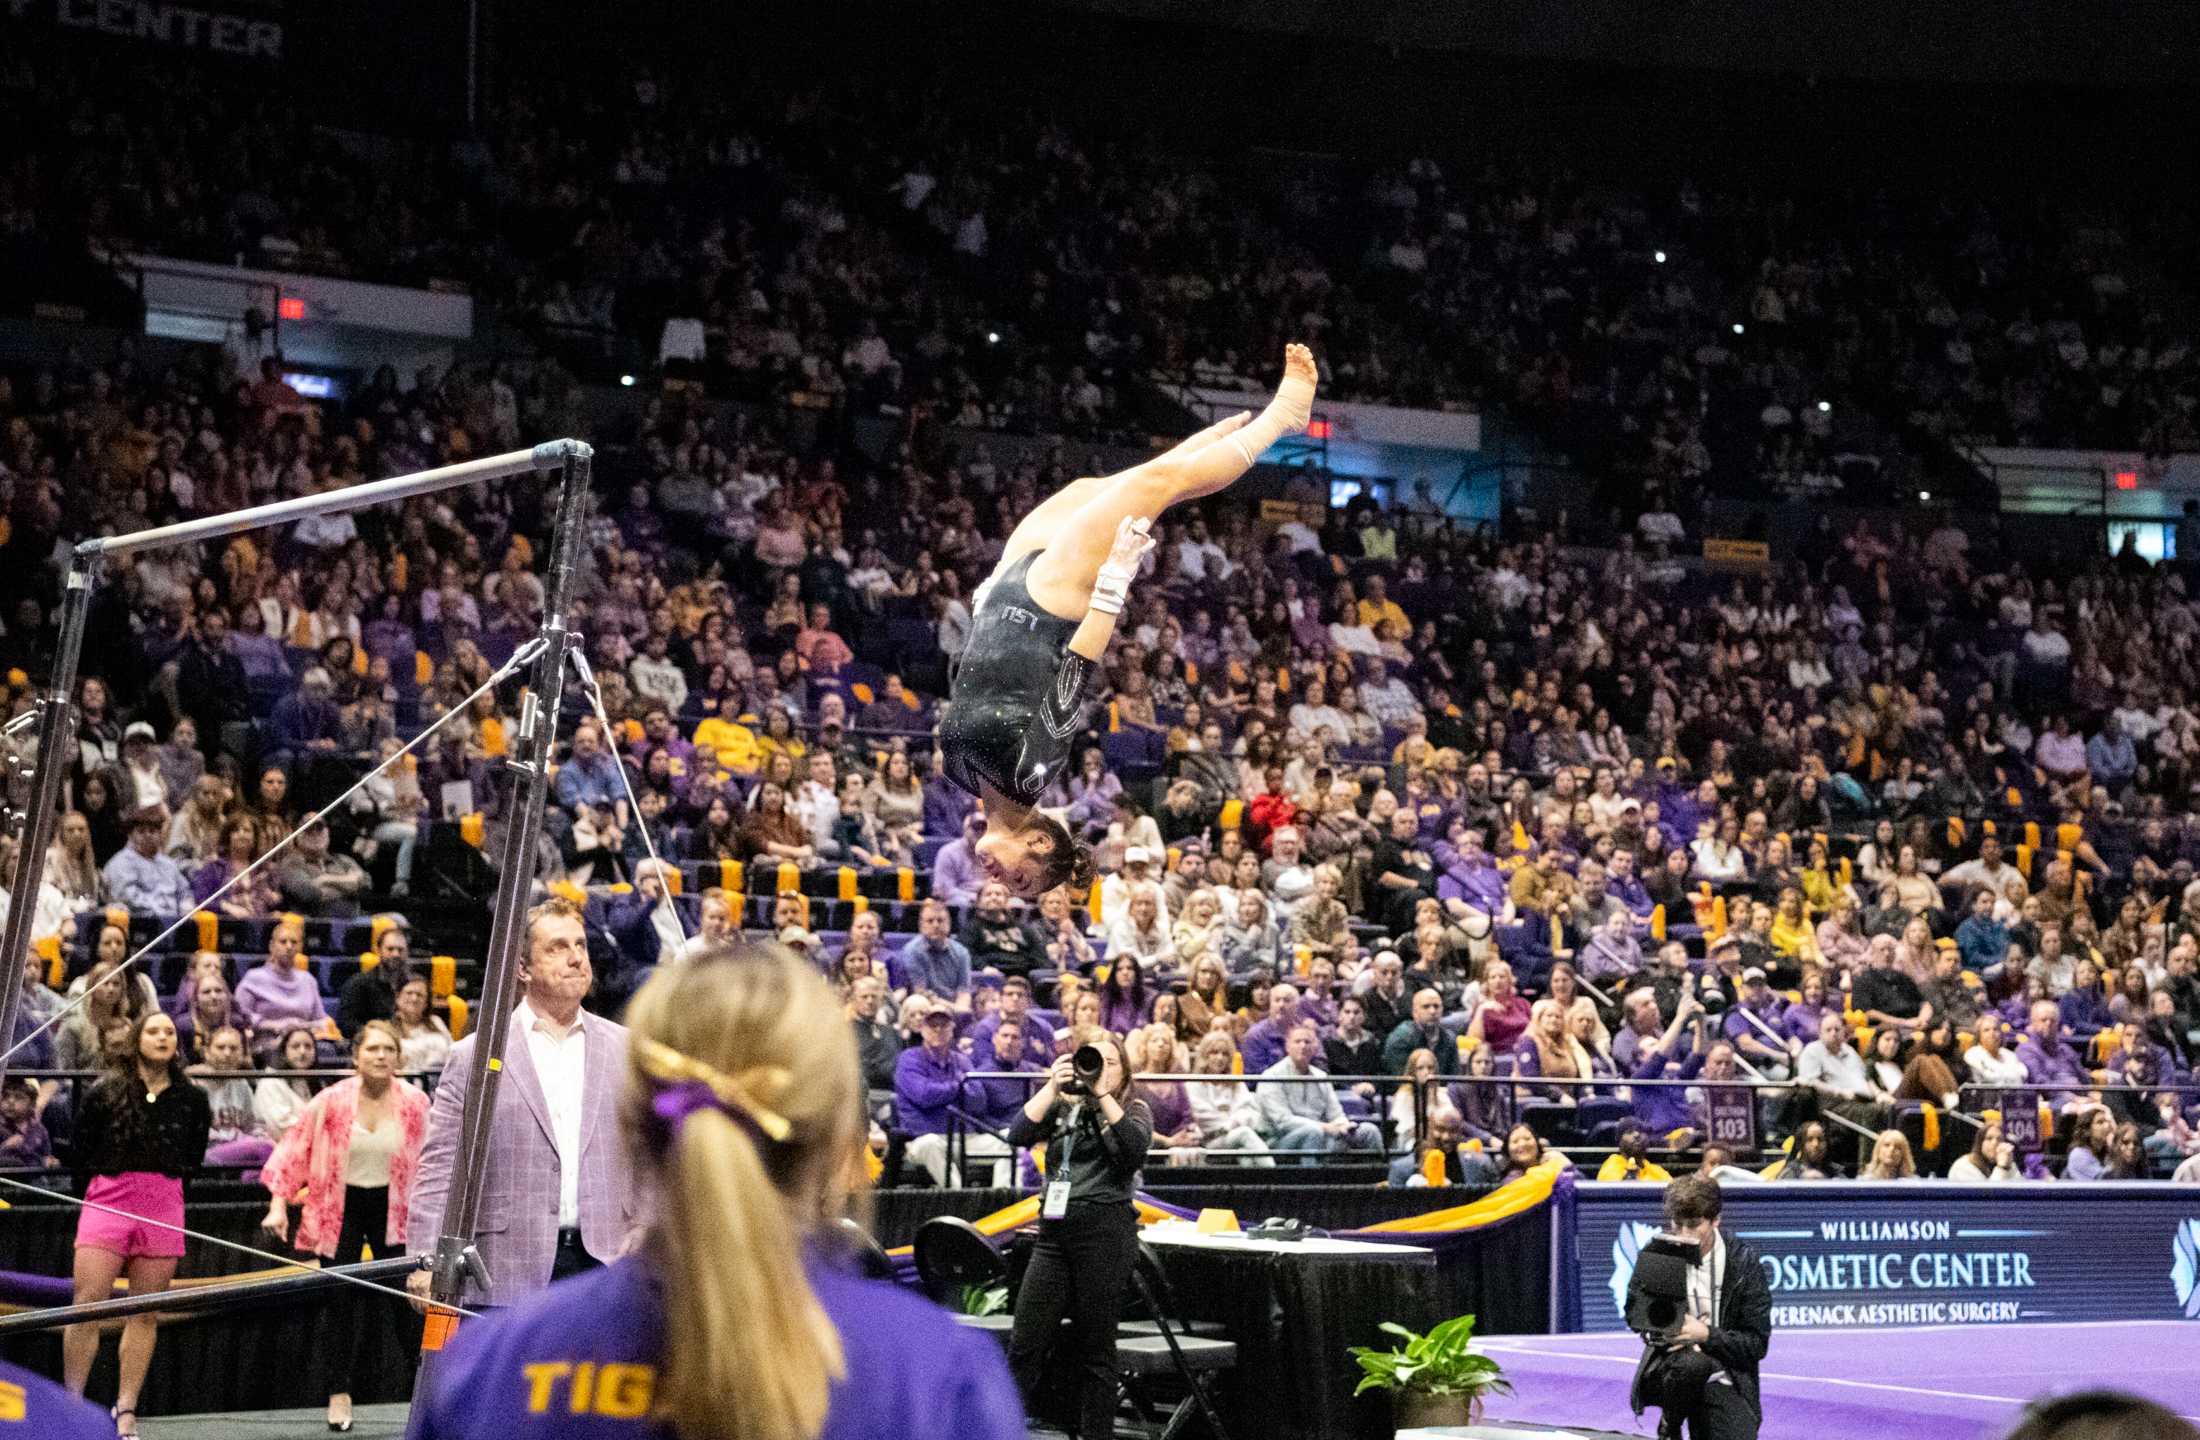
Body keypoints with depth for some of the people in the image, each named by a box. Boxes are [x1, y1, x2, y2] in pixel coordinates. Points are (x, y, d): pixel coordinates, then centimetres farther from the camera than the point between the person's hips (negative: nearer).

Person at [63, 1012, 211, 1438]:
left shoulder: (191, 1098, 6)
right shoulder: (104, 1092, 0)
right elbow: (82, 1151, 7)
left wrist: (161, 1177, 7)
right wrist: (118, 1176, 8)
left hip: (163, 1207, 2)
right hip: (107, 1202, -2)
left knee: (146, 1313, 3)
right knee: (87, 1305, -8)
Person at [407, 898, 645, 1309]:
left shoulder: (625, 1049, 12)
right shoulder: (473, 1056, 4)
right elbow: (440, 1166, 2)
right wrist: (426, 1262, -6)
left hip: (604, 1264, 2)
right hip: (510, 1275, -2)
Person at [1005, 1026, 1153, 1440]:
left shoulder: (1133, 1110, 8)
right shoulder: (1062, 1108, 15)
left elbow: (1136, 1146, -13)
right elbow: (1019, 1135, -1)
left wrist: (1103, 1094, -12)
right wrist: (1052, 1086, -7)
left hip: (1105, 1233, -3)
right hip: (1054, 1232, 3)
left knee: (1094, 1351, 1)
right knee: (1024, 1344, -3)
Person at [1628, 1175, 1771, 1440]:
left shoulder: (1743, 1260, -6)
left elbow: (1757, 1343, -5)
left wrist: (1706, 1335, -20)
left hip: (1722, 1384, 0)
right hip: (1666, 1373, 0)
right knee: (1694, 1362, -35)